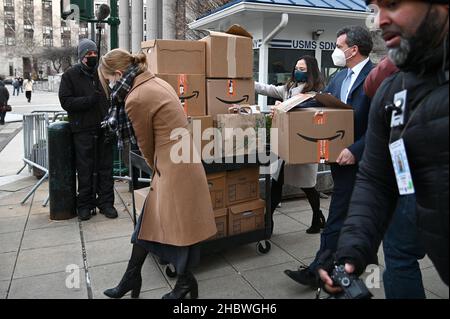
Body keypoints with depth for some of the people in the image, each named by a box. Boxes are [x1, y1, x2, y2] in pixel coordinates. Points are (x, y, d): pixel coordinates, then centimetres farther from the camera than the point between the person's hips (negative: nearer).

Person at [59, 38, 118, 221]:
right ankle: (85, 204, 14)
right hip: (83, 129, -2)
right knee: (85, 169, 3)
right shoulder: (70, 75, 3)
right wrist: (89, 100, -18)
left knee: (105, 168, 5)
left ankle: (106, 202, 15)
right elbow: (65, 102, -5)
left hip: (104, 128, 3)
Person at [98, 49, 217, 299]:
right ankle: (132, 279, 32)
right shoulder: (157, 83, 10)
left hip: (172, 166, -9)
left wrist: (157, 169, 14)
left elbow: (146, 144, -3)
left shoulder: (134, 99, -16)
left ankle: (185, 282, 29)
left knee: (175, 225, 7)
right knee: (149, 221, 17)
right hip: (178, 161, 9)